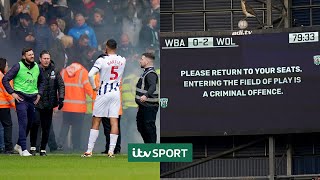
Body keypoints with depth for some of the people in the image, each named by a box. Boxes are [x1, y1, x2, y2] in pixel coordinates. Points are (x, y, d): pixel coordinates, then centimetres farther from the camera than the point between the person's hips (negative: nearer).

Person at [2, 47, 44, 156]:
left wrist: (39, 93, 16)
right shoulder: (18, 66, -8)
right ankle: (24, 150, -12)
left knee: (30, 123, 11)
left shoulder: (37, 67, 9)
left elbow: (41, 81, 27)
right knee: (23, 123, -12)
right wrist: (12, 93, -11)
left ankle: (19, 145, 27)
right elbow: (5, 80, -6)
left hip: (33, 99, 6)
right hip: (21, 98, -6)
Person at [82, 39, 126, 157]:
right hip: (116, 92, 3)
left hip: (103, 92, -3)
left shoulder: (102, 60, -12)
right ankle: (111, 151, -4)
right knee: (114, 121, 1)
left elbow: (90, 74, -21)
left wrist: (94, 87, -6)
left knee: (96, 121, 2)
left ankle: (89, 150, 1)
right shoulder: (122, 61, 2)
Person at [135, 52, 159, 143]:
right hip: (144, 106, 11)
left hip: (149, 106, -11)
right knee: (140, 126, 15)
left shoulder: (151, 74, -16)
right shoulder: (146, 72, 17)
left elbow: (153, 86, -33)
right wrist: (140, 103, 30)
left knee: (149, 126, -8)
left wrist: (146, 96, -49)